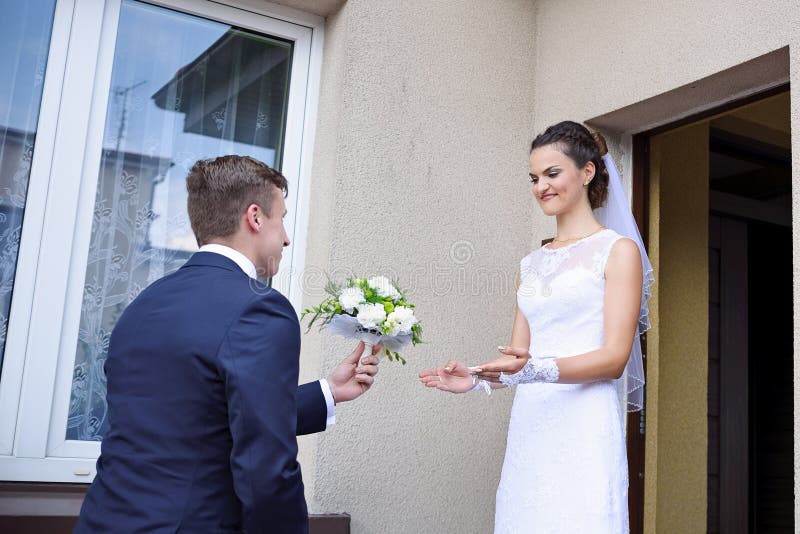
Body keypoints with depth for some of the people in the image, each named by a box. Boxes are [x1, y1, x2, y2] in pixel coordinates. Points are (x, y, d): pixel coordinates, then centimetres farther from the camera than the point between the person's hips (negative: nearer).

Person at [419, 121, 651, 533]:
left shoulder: (618, 250, 1)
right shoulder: (531, 265, 18)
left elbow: (615, 357, -7)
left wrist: (537, 369, -22)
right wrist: (476, 379, -4)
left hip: (583, 428, -5)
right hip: (528, 426, 5)